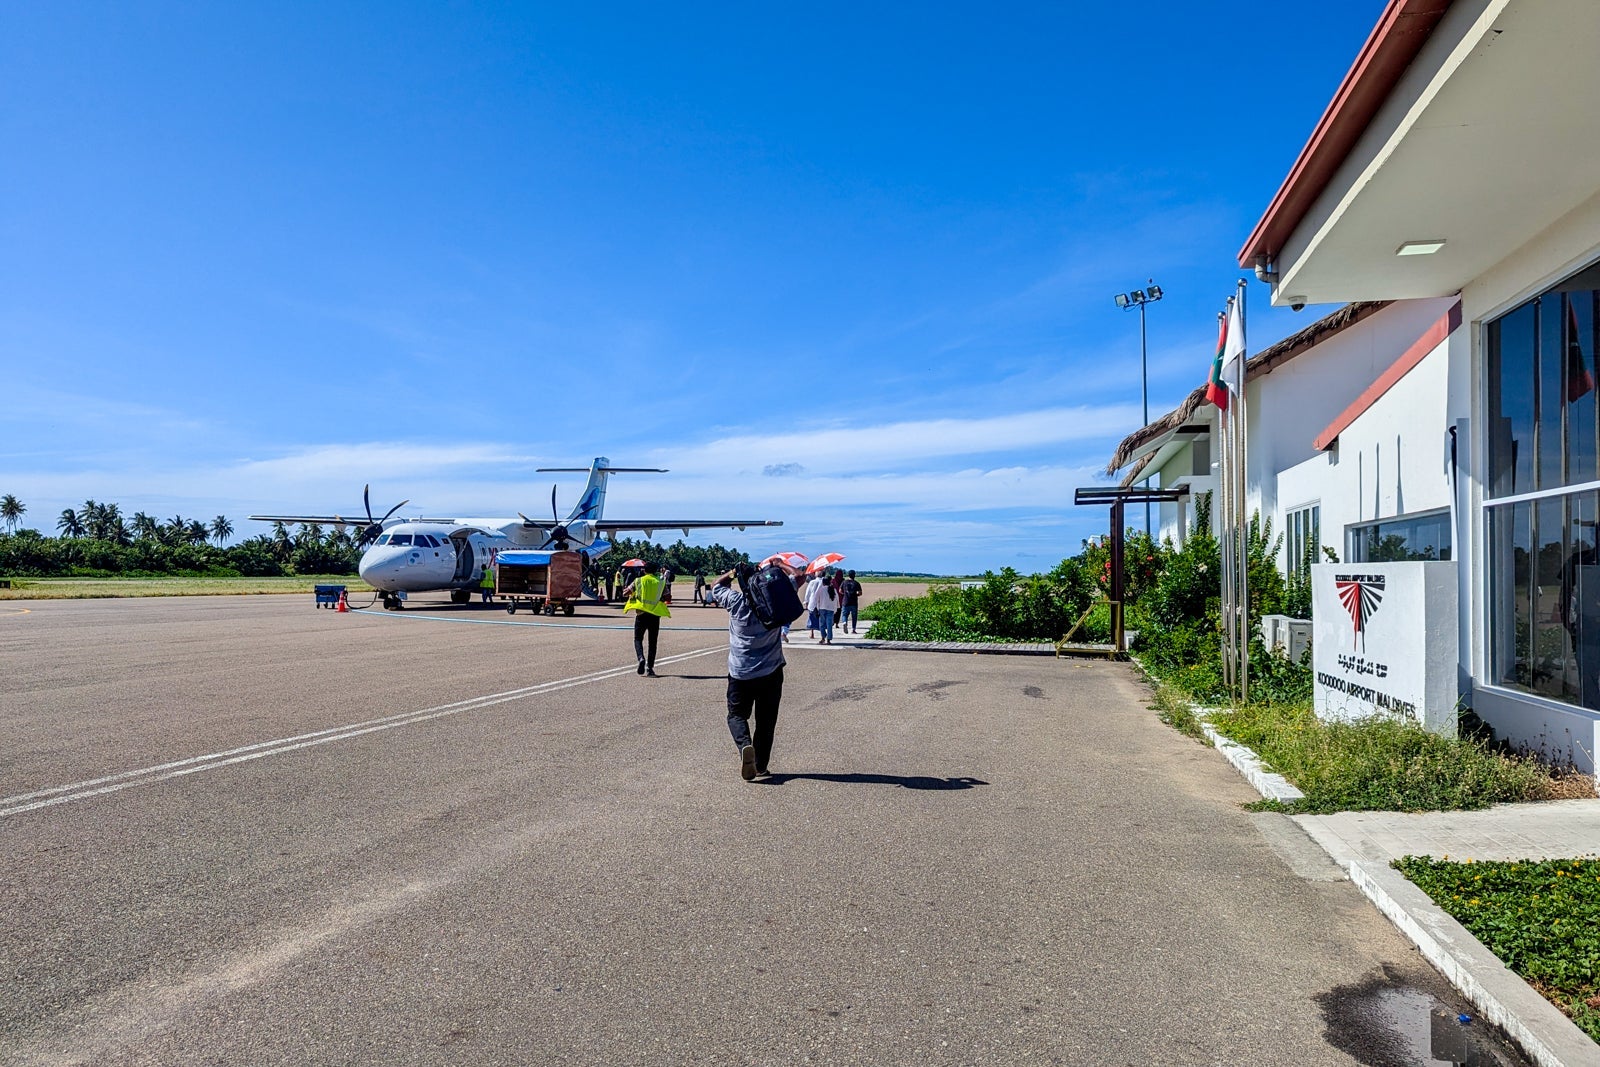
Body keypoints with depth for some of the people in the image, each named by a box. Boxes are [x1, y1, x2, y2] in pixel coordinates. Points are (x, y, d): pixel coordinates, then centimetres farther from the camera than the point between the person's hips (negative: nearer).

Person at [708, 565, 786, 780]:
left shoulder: (736, 601, -8)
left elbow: (716, 584, 11)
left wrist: (733, 572, 10)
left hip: (740, 673, -1)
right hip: (770, 672, 1)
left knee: (736, 715, 13)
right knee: (766, 720, 11)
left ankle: (745, 745, -16)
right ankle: (761, 766, 13)